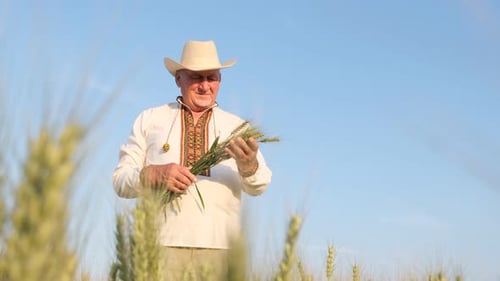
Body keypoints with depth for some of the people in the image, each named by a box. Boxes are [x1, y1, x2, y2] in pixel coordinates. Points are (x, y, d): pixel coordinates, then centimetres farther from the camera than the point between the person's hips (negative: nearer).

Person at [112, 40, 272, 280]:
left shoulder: (236, 127, 15)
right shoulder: (149, 120, 14)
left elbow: (259, 186, 2)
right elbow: (120, 180, 8)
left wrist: (248, 165, -21)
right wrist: (153, 174, -12)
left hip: (219, 250, 1)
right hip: (163, 245, -1)